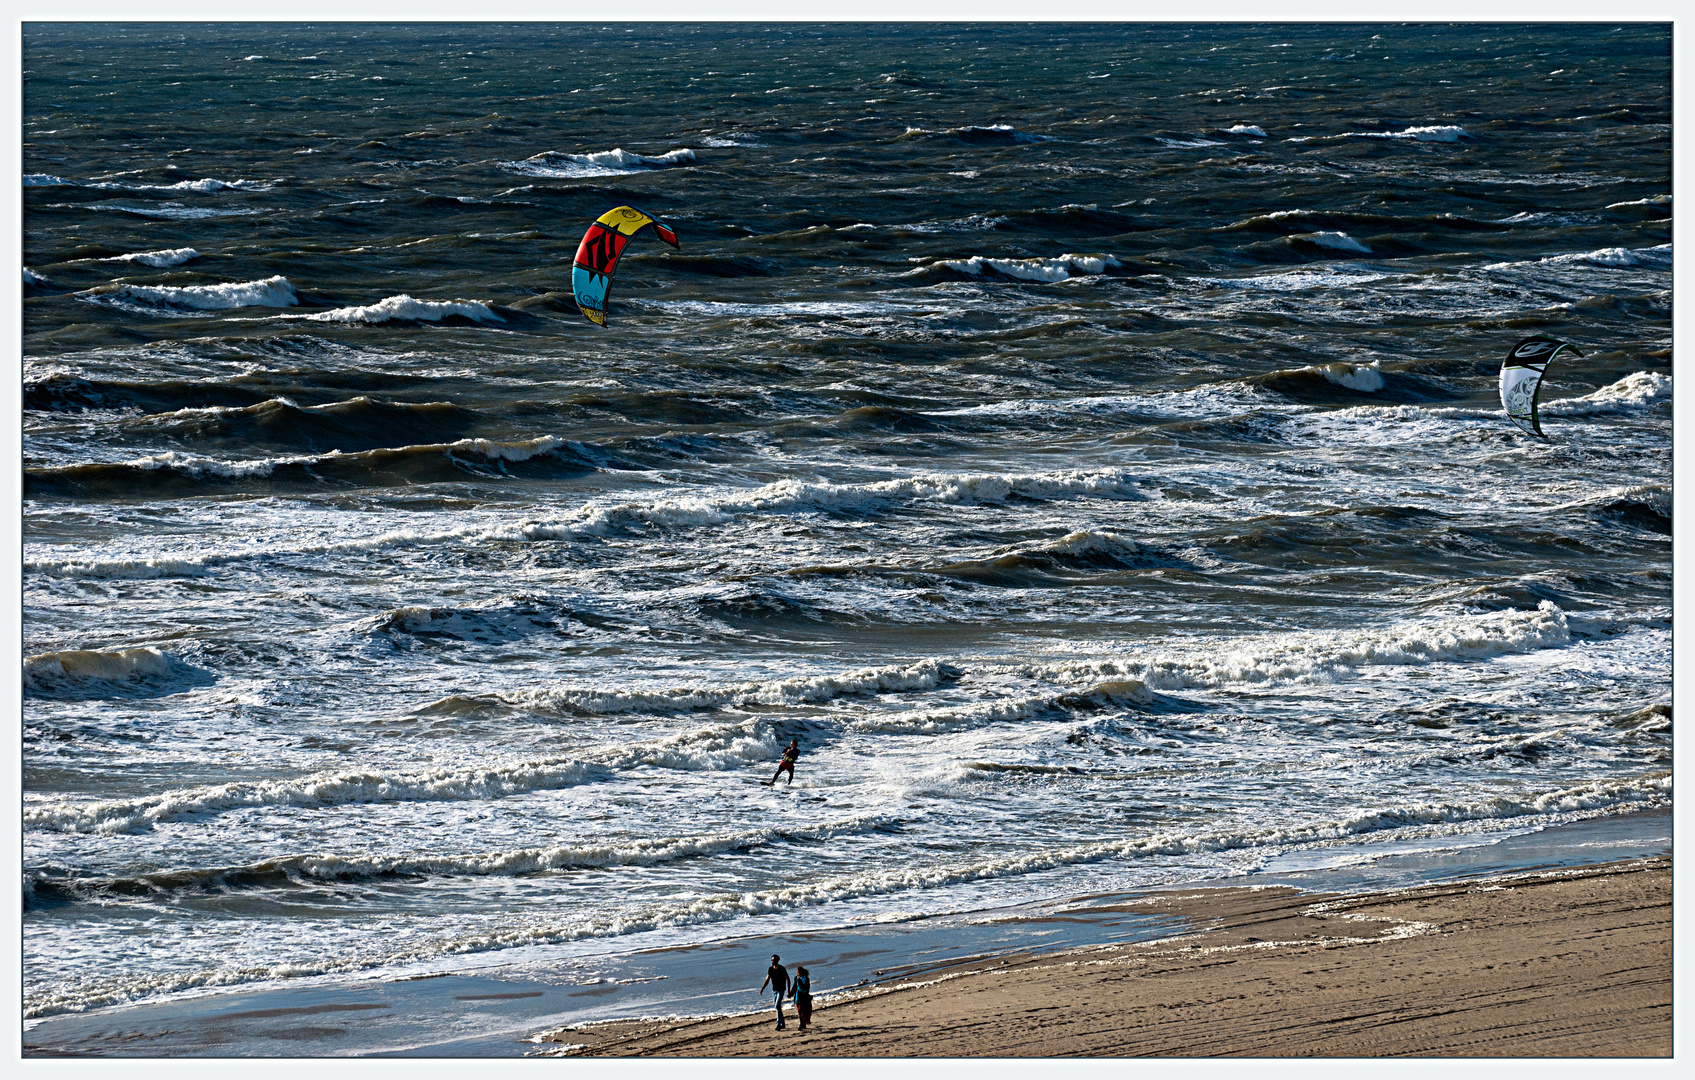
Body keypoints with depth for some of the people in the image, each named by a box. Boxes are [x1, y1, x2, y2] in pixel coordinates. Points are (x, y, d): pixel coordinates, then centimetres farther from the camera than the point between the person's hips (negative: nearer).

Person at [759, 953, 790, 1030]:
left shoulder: (782, 969, -11)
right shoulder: (770, 969, 6)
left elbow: (788, 980, -7)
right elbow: (767, 980, 10)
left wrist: (788, 991, -11)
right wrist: (762, 989, -1)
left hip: (781, 990, -6)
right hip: (774, 990, 6)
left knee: (777, 1006, -18)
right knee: (778, 1007, 11)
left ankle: (779, 1024, -17)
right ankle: (782, 1024, 21)